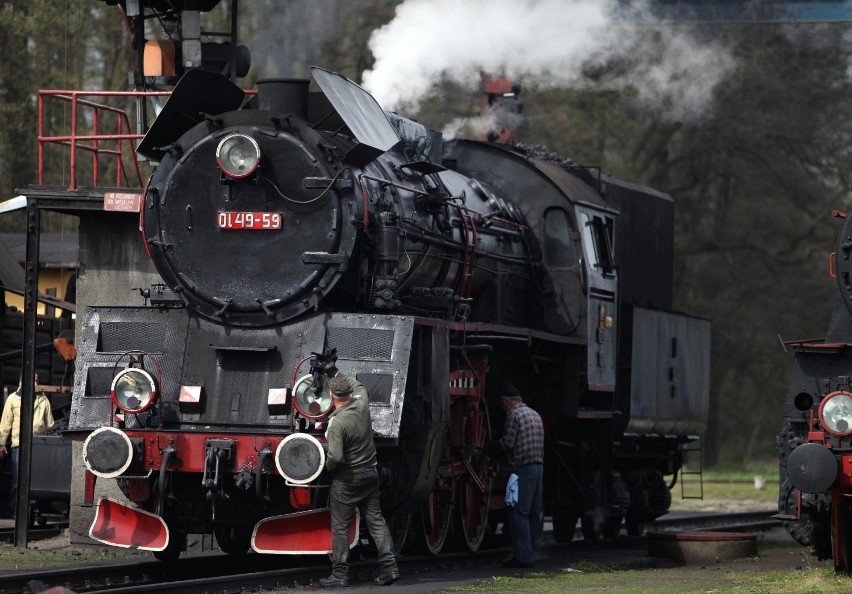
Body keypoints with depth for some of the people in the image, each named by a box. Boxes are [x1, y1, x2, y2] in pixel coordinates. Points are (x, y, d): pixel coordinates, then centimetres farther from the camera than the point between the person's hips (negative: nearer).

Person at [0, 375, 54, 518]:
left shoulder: (43, 400, 14)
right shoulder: (13, 398, 9)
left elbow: (50, 423, 15)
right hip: (19, 444, -2)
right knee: (18, 480, -1)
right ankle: (16, 510, 5)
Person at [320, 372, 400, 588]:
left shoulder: (337, 423, -23)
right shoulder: (361, 405, -4)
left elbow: (335, 456, -28)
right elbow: (359, 386, 21)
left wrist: (328, 467, -6)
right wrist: (336, 373, 27)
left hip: (346, 479, -7)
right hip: (370, 473, 7)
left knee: (340, 527, 2)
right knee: (375, 519, 10)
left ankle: (340, 574, 4)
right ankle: (389, 566, 4)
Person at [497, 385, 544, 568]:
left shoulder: (514, 415, -8)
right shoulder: (535, 414, 19)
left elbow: (507, 443, -11)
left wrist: (498, 443, 8)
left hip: (523, 468, -9)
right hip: (538, 465, 9)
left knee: (519, 513, -8)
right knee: (533, 513, 11)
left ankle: (523, 556, -11)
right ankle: (529, 553, 15)